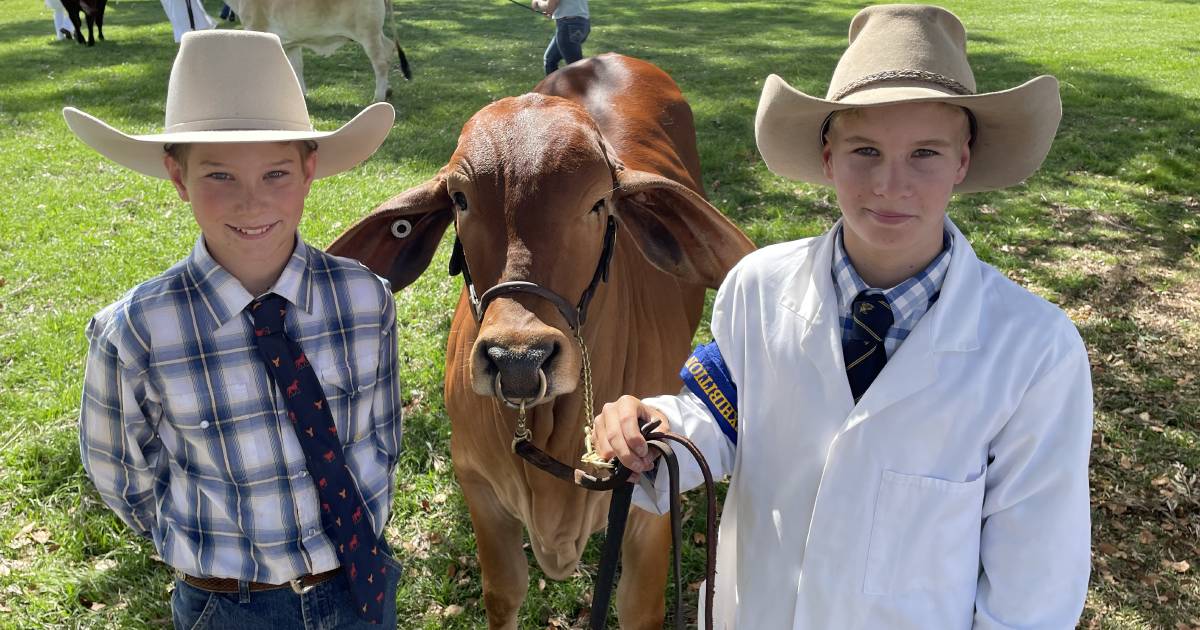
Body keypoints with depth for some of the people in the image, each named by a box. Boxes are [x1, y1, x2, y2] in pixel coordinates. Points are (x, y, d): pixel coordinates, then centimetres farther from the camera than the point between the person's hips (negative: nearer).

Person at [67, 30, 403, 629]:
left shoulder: (366, 298, -14)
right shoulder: (134, 334, -19)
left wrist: (355, 527, 1)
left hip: (366, 581, 2)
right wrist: (214, 549, 1)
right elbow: (124, 476, -3)